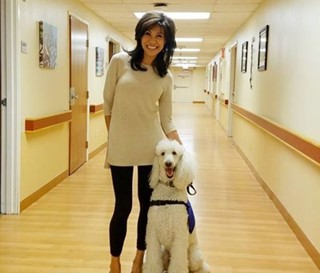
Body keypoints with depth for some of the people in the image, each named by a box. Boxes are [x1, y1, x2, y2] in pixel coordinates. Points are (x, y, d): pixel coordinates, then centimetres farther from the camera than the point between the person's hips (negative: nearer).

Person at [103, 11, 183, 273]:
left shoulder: (165, 76, 3)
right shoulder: (120, 61, -4)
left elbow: (167, 120, 4)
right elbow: (108, 104, 2)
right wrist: (113, 138, 4)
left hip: (152, 148, 3)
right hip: (121, 147, -2)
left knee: (148, 205, 10)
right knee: (123, 206, 4)